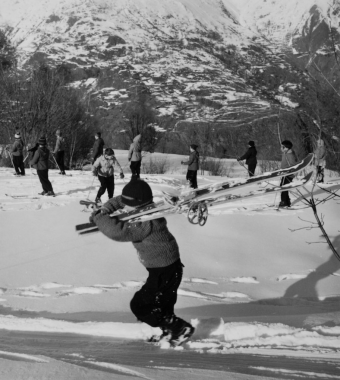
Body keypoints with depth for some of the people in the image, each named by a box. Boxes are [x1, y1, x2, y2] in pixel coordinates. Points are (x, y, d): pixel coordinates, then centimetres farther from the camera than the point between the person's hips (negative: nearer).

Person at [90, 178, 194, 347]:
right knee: (163, 307, 22)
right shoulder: (144, 211, 0)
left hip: (165, 272, -10)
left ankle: (180, 328, 1)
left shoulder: (146, 223, -30)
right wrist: (105, 210, -6)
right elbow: (118, 201, 12)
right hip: (162, 268, 10)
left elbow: (119, 232, -38)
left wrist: (99, 218, -25)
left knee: (140, 305, -2)